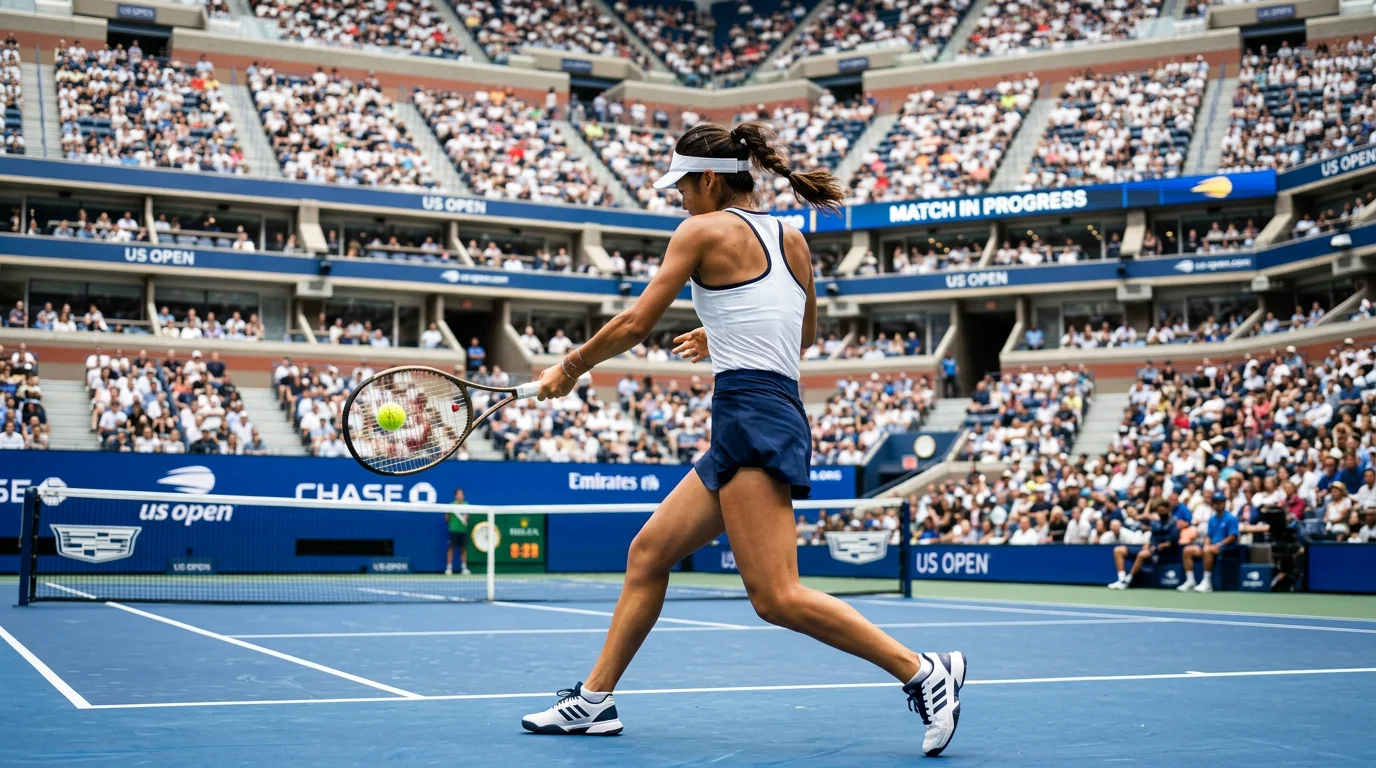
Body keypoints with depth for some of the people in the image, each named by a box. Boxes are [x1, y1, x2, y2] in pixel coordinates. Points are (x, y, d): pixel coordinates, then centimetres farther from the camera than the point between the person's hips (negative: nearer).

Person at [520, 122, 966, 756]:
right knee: (647, 553, 14)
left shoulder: (704, 230, -4)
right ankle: (595, 699, 18)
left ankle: (924, 671, -11)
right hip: (780, 416, 10)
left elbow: (635, 326, -2)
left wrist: (570, 367, 13)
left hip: (751, 416, -10)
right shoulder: (792, 239, 16)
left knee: (776, 596, -14)